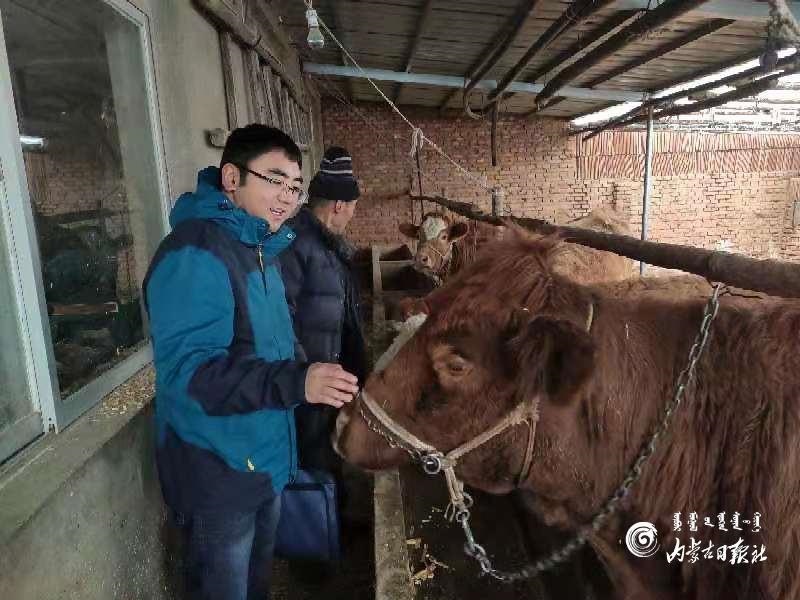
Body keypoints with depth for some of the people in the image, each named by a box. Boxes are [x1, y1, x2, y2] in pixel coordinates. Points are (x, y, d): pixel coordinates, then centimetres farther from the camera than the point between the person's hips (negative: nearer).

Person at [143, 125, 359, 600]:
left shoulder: (260, 247, 7)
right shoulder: (195, 254, -24)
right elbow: (186, 369, -32)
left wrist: (309, 378, 10)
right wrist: (296, 382, -40)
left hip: (265, 456, 9)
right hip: (217, 470, -9)